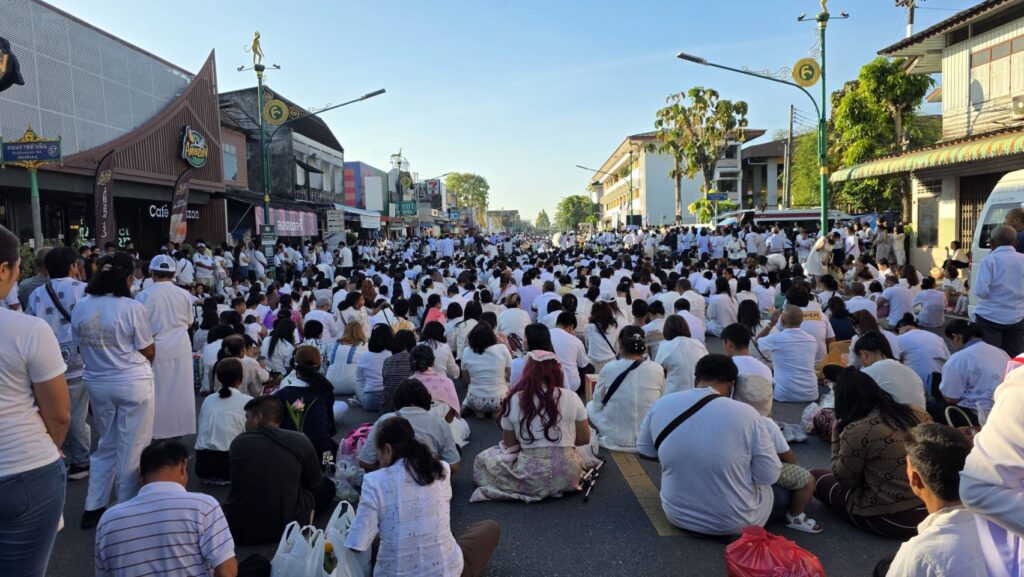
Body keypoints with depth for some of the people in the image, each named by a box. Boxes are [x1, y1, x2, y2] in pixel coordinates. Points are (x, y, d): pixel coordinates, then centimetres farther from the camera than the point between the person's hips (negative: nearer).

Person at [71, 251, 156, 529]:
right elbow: (148, 352, -9)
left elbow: (81, 347, 8)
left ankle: (93, 507, 25)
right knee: (131, 448, 7)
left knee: (107, 444, 21)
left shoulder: (80, 308, -2)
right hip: (133, 383, -5)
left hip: (97, 383, 5)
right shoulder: (133, 308, -17)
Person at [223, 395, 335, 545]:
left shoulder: (238, 442, -4)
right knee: (326, 486, 19)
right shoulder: (301, 441, -10)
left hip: (238, 531, 3)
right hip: (284, 528, -3)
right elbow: (314, 483, 6)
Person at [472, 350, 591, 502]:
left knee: (482, 460, 19)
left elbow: (509, 444, 6)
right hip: (568, 475, 3)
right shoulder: (571, 397, -2)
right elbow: (584, 439, 5)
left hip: (533, 478, -2)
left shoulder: (513, 401, -3)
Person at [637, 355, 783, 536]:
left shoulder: (661, 405, -10)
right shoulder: (745, 413, -20)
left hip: (677, 514, 2)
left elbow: (644, 451, 6)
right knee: (784, 493, 26)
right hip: (734, 522, -1)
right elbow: (770, 476, -12)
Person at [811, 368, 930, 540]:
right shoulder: (918, 413, -1)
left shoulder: (855, 430, -19)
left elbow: (844, 479, -7)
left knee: (816, 477, 10)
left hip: (892, 519, -6)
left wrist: (836, 437, 1)